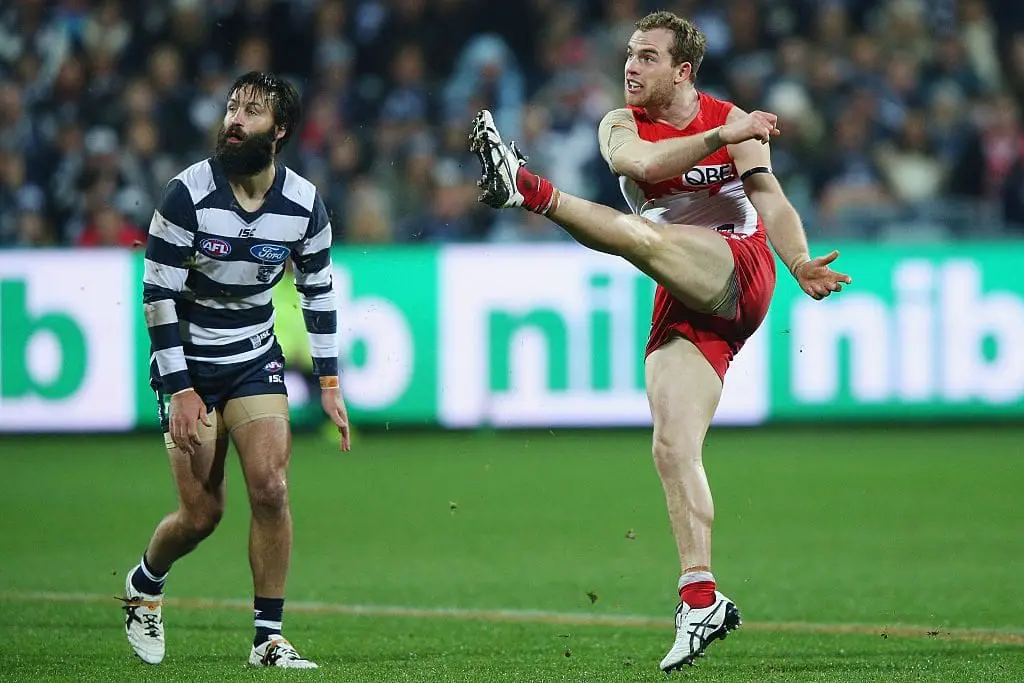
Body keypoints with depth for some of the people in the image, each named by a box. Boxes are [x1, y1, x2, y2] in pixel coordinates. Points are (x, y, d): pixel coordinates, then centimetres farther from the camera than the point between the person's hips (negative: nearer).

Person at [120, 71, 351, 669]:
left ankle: (269, 639, -5)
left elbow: (318, 292, 7)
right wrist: (180, 391, -16)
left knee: (271, 488, -14)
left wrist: (330, 383, 4)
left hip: (256, 361, 3)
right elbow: (158, 295, -14)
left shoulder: (304, 204, -7)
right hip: (189, 365, -3)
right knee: (202, 513, -3)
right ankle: (144, 585, 29)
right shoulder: (188, 195, -18)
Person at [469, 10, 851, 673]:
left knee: (638, 233, -34)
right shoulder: (622, 124, 12)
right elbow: (638, 161, -12)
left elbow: (770, 200, -5)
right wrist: (720, 138, -20)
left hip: (738, 270, -4)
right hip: (684, 304, 4)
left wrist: (801, 263, -22)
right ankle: (702, 600, -9)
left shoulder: (733, 121, 6)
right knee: (673, 449, -8)